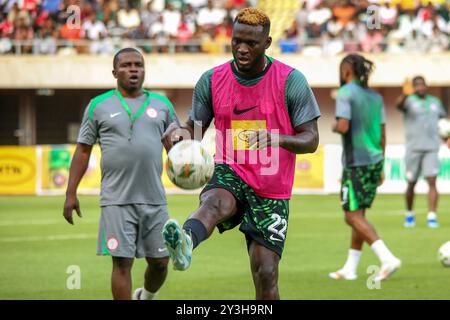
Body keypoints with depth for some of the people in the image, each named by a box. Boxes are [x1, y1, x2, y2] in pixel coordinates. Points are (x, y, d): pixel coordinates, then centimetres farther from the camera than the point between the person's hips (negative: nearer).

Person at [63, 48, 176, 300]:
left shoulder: (161, 104, 11)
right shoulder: (99, 106, 6)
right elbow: (83, 151, 7)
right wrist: (71, 194, 2)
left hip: (154, 199, 3)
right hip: (117, 201, -3)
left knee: (160, 262, 7)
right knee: (122, 263, -5)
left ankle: (146, 296, 38)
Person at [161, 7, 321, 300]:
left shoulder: (291, 81, -6)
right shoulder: (212, 80, 2)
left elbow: (311, 140, -5)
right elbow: (196, 129, 11)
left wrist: (277, 138, -27)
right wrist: (180, 133, -15)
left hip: (272, 191, 0)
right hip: (230, 173, 0)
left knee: (266, 275, -5)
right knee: (215, 202, -37)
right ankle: (184, 245, -71)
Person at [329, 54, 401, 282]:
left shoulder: (346, 93, -10)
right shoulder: (375, 97, 12)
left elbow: (343, 126, -21)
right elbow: (382, 134, 13)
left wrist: (334, 126, 2)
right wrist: (380, 168, 18)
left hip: (356, 162, -8)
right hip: (375, 160, 8)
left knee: (353, 216, -6)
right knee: (359, 214, 13)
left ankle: (388, 258, -20)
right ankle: (350, 268, 17)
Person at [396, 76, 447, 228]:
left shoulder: (435, 102, 13)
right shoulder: (409, 101, -1)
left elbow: (442, 117, 30)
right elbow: (399, 105, -25)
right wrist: (405, 94, -47)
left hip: (432, 148, 2)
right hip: (413, 148, -2)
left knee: (432, 181, -11)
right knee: (411, 184, 5)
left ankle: (432, 217, -12)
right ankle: (409, 214, 24)